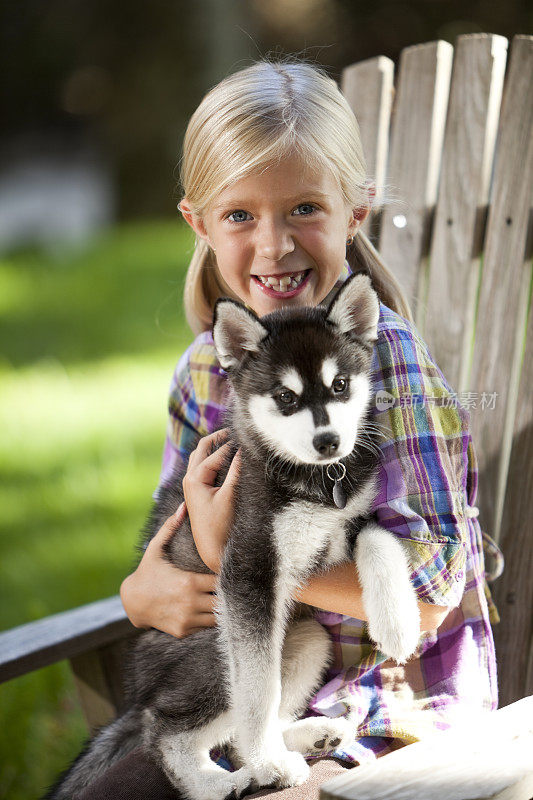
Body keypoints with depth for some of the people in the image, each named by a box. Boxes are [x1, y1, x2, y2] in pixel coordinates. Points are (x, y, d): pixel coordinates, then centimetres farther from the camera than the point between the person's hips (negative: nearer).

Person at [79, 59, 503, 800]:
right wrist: (143, 592, -13)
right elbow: (172, 535, 10)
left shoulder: (383, 356, -19)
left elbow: (431, 588, -23)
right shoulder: (206, 369, -1)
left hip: (390, 718, -5)